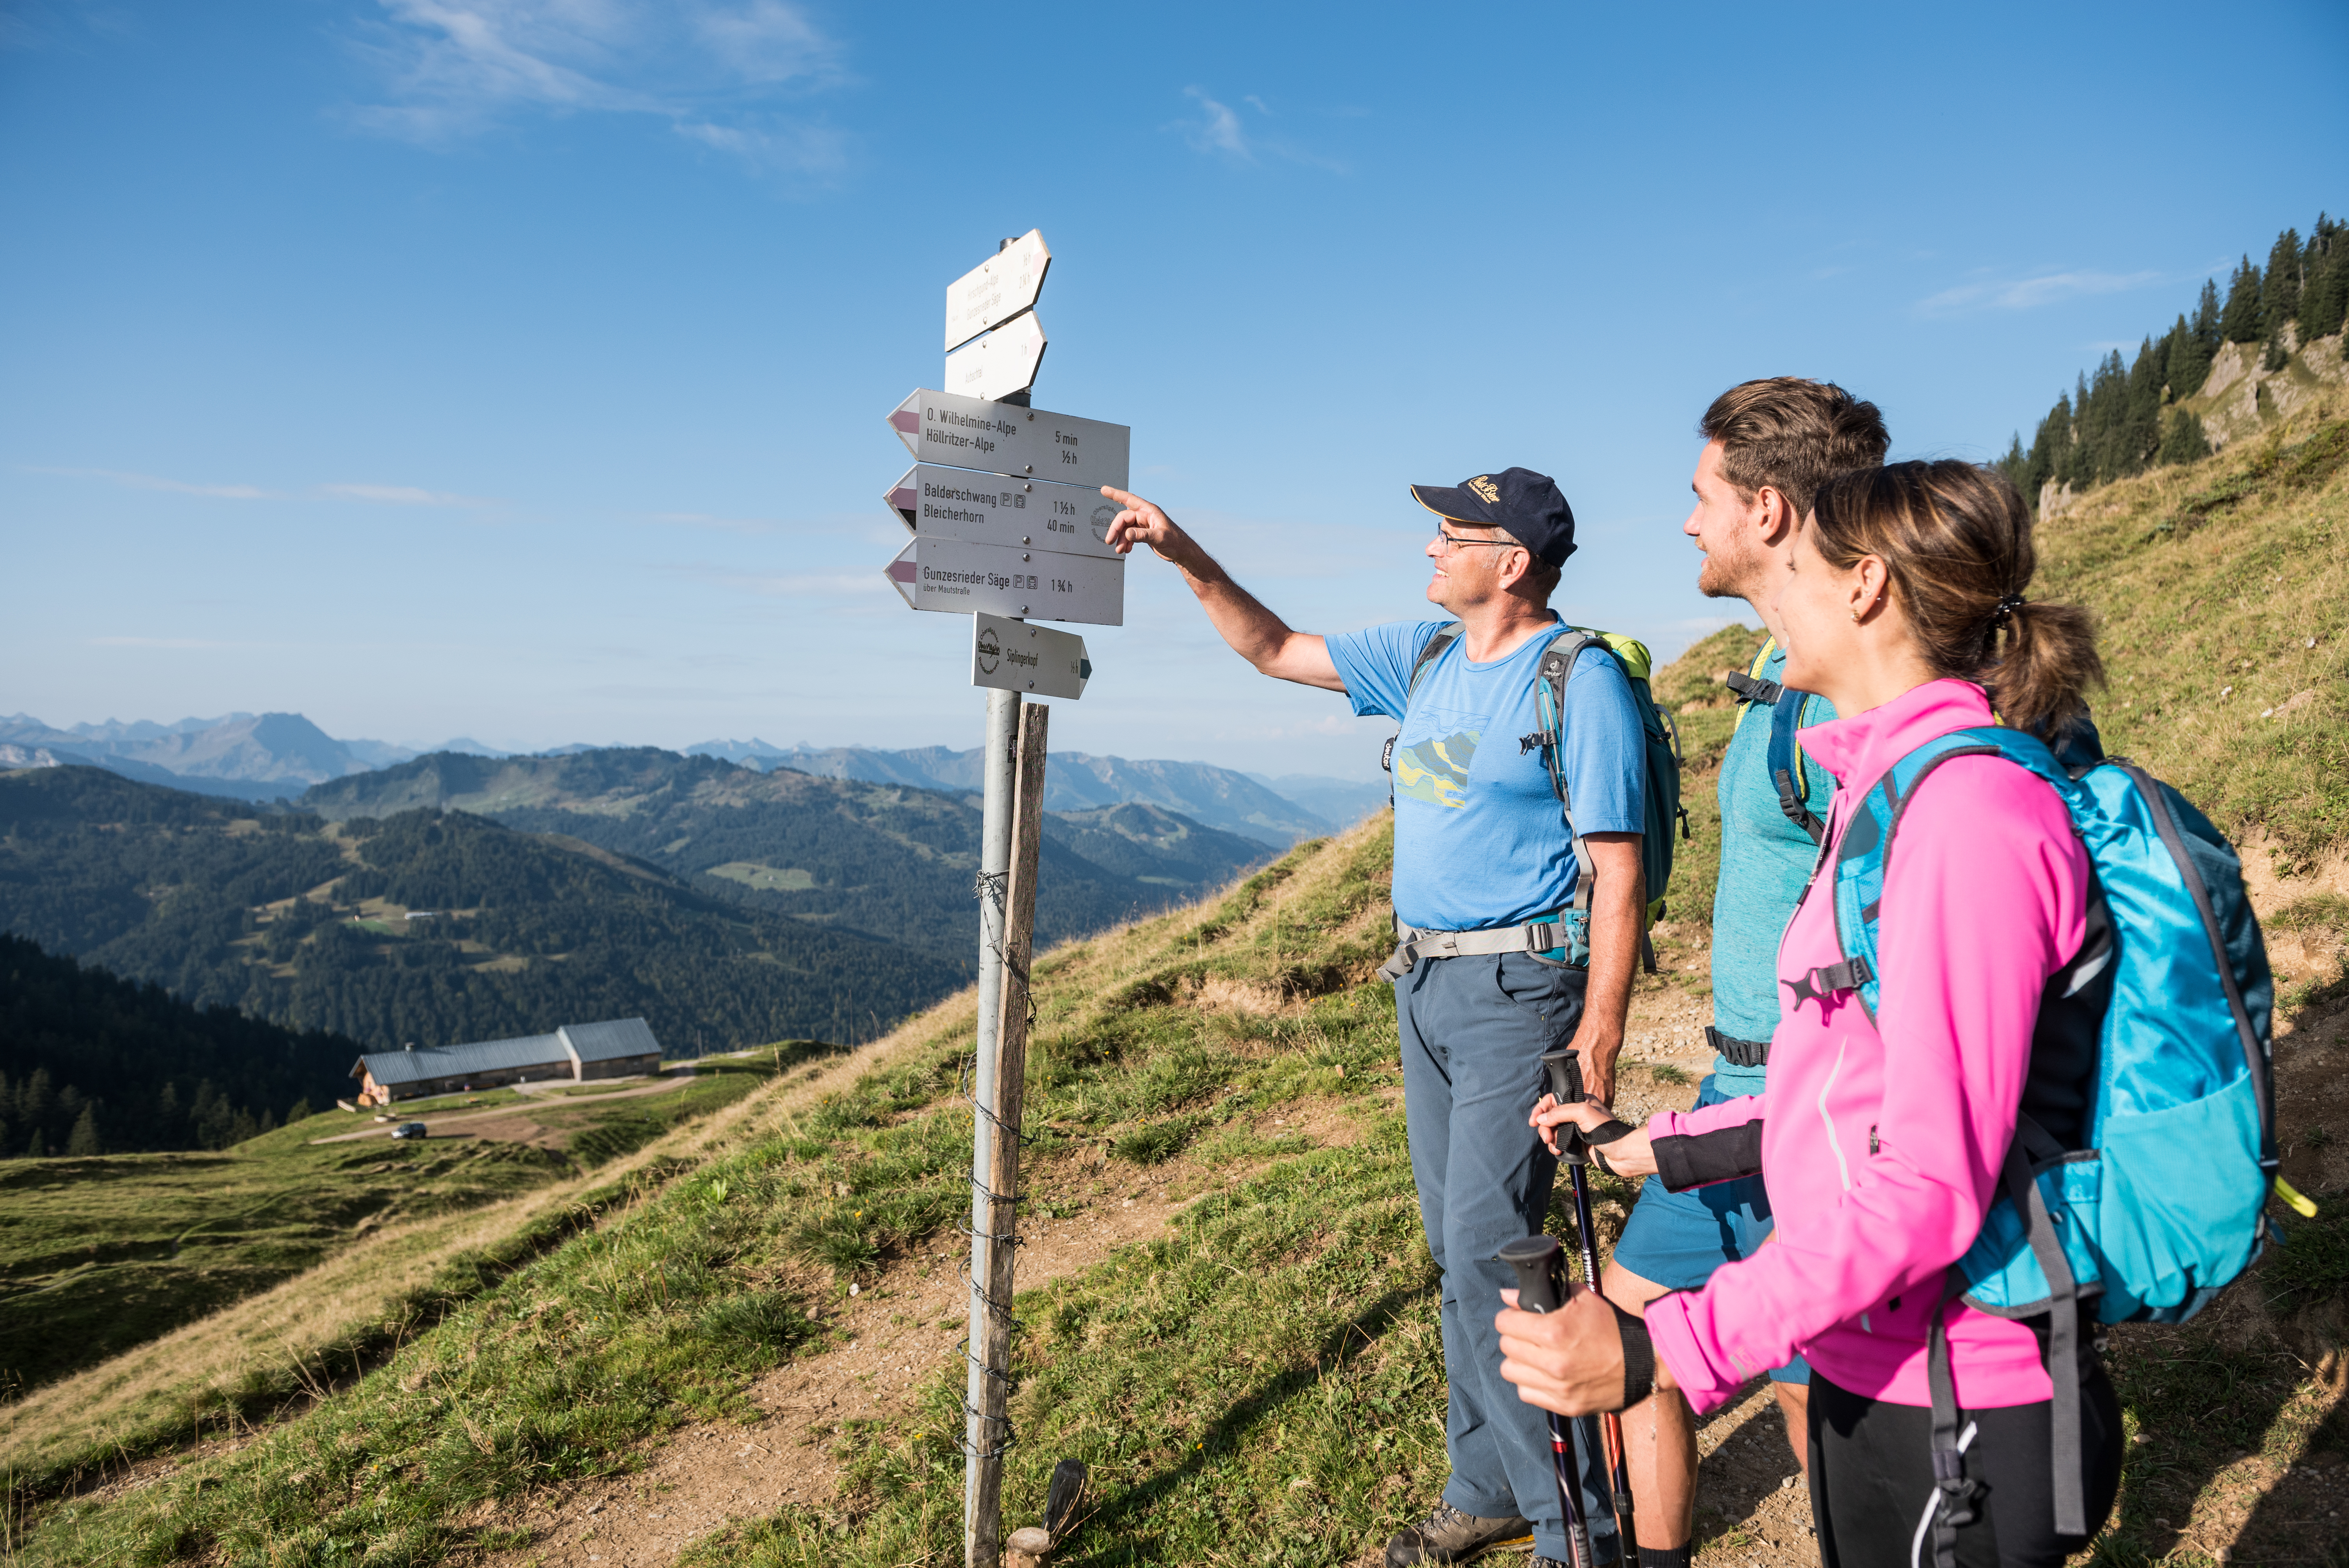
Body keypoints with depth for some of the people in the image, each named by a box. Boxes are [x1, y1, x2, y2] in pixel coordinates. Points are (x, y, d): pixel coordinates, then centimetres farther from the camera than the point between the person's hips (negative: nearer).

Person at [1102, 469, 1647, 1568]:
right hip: (1425, 984, 8)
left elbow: (1619, 871, -15)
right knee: (1456, 1249, 14)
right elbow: (1276, 651, 19)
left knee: (1485, 1260, -9)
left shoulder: (1582, 681, -13)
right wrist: (1185, 557, 10)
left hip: (1520, 992, -8)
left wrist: (1600, 1041, -19)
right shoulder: (1424, 656, 9)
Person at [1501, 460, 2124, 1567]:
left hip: (1953, 1427, -8)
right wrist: (1649, 1147, 18)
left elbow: (1932, 1186, -27)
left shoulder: (1973, 812, -23)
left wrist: (1663, 1349, -32)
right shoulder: (1884, 791, 7)